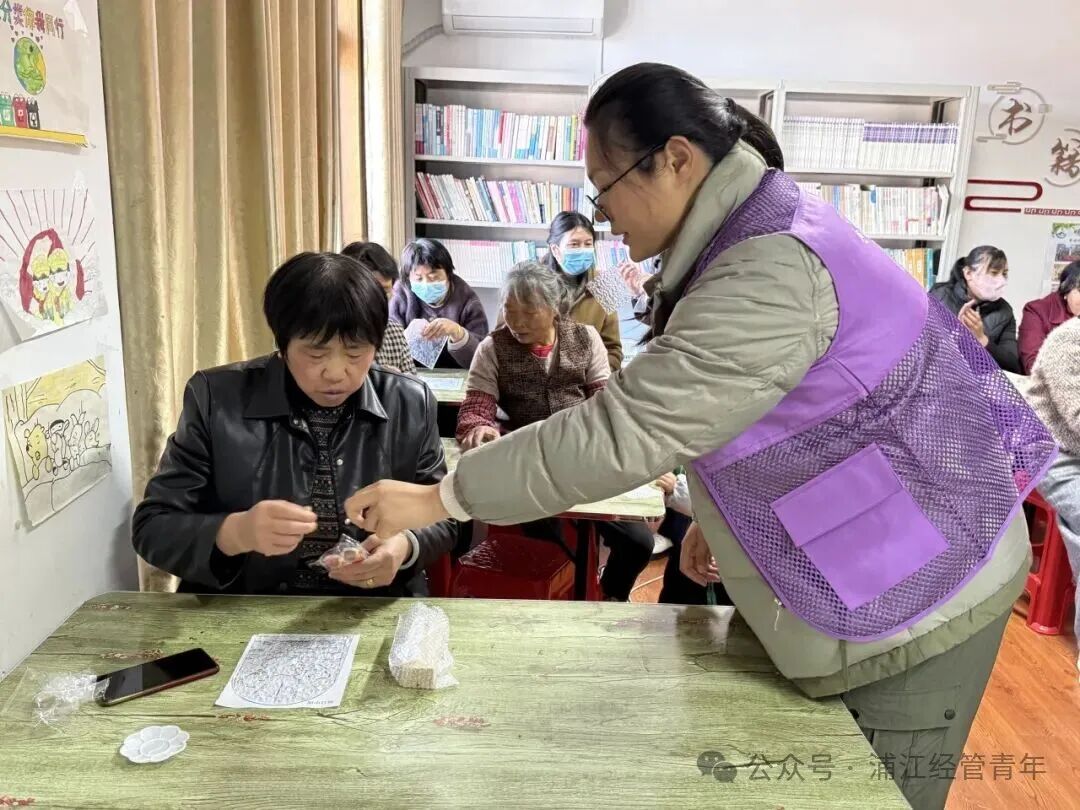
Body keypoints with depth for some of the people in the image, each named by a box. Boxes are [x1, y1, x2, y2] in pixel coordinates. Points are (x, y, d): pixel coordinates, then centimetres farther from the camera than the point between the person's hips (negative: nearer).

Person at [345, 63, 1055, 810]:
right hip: (865, 578, 9)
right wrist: (722, 515, 5)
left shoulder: (772, 271, -30)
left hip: (913, 597, -9)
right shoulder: (761, 236, 4)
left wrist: (438, 499, -25)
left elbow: (619, 432, -33)